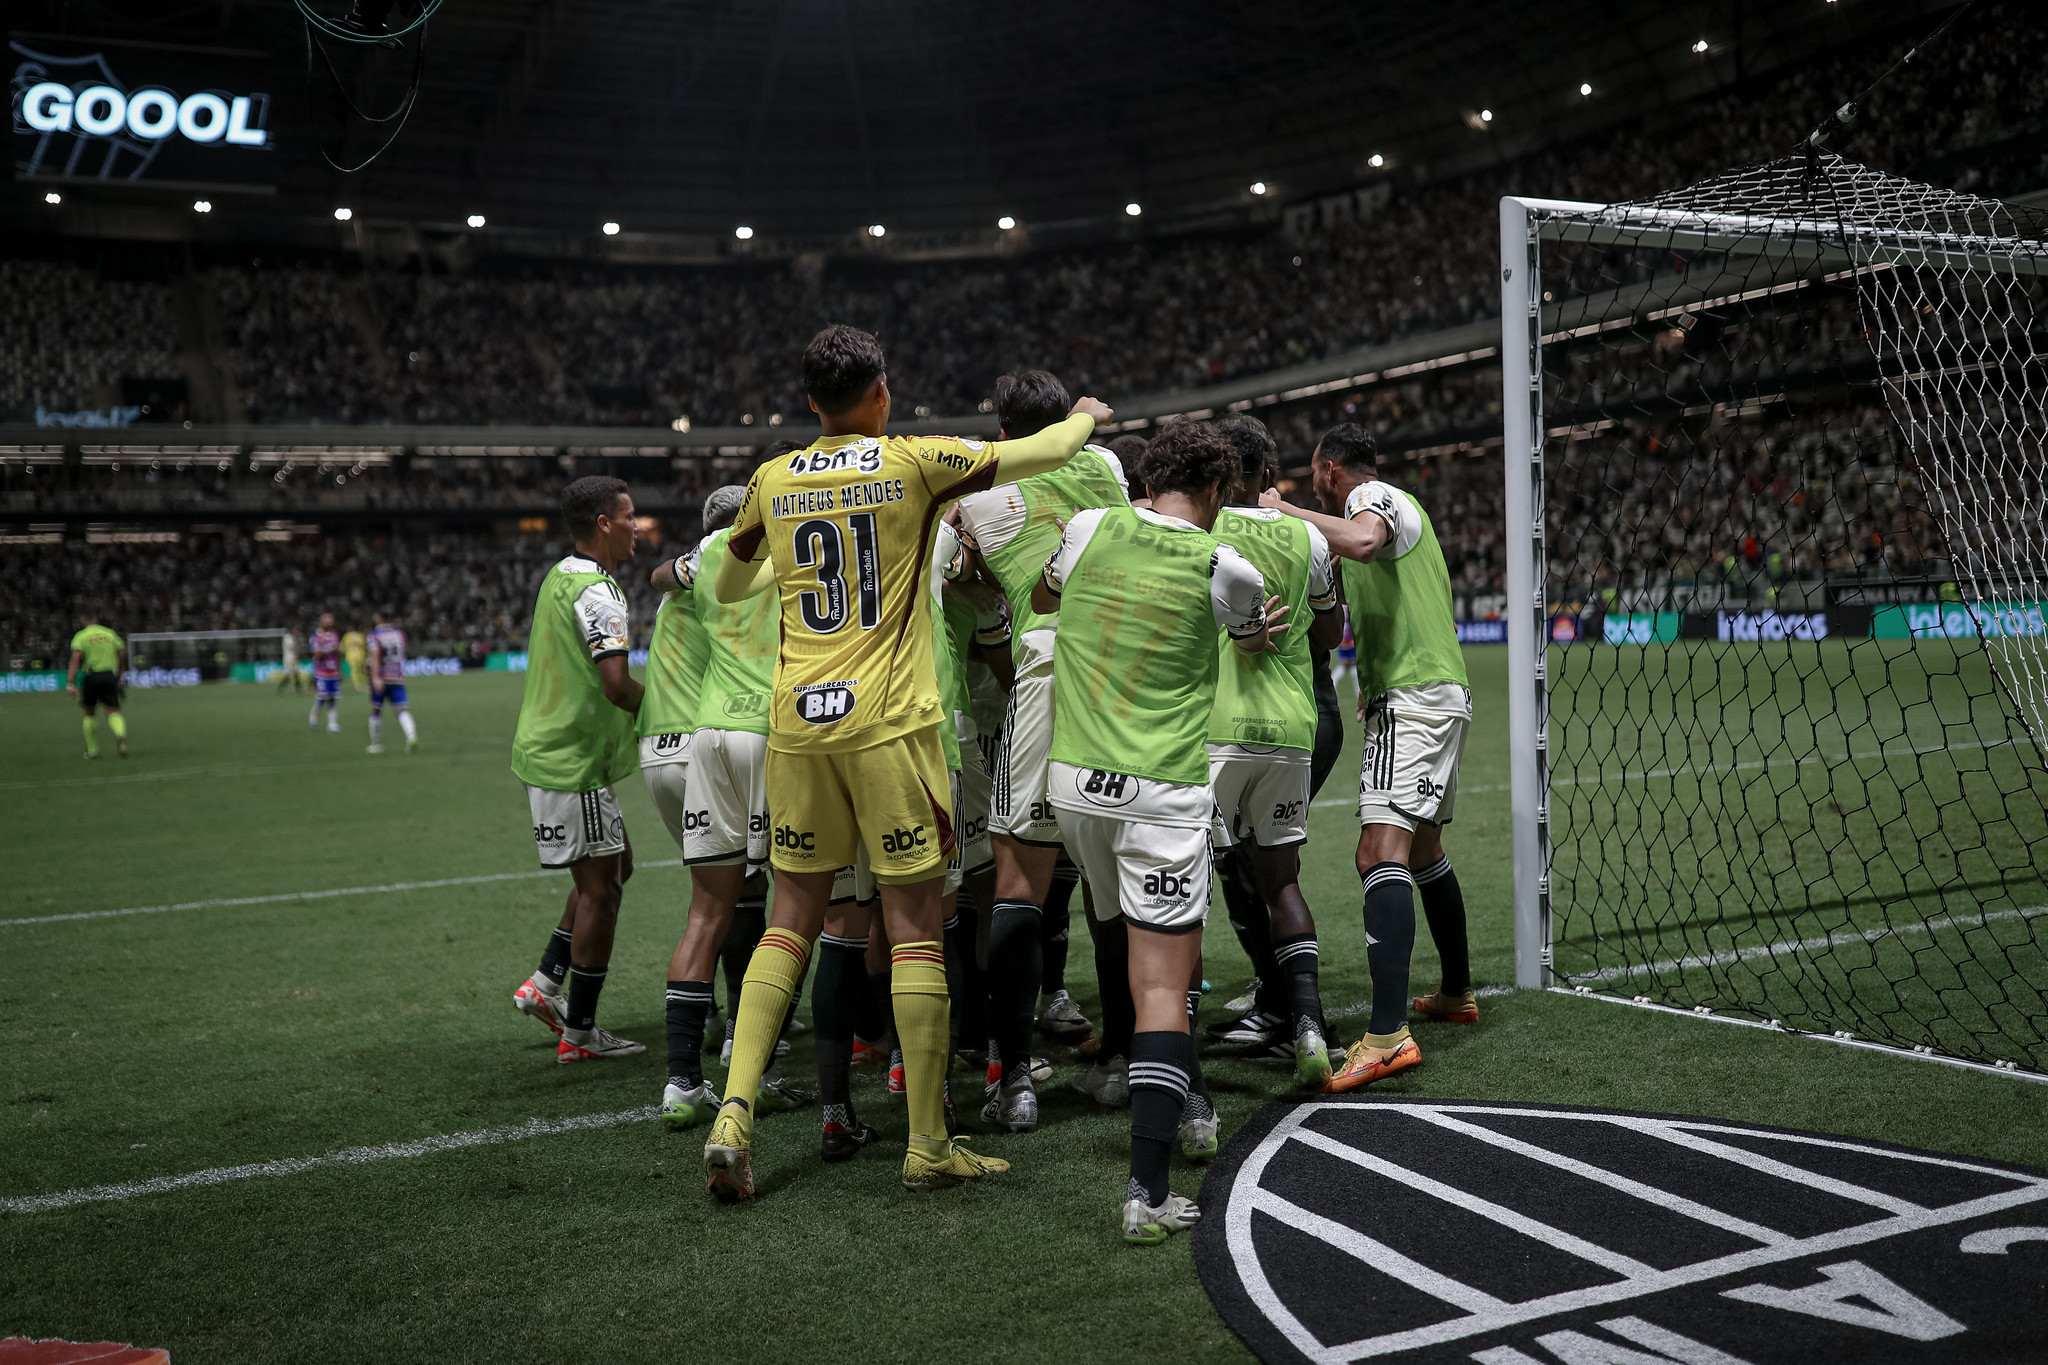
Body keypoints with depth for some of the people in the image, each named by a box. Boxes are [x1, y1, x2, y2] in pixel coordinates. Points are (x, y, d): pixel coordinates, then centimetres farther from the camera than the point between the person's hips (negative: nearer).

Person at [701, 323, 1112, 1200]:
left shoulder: (772, 481, 9)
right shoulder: (915, 464, -2)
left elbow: (727, 588, 25)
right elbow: (1045, 453, 8)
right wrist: (1085, 417, 29)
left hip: (797, 724, 4)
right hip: (888, 726, -4)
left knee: (792, 920, 13)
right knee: (915, 926, 2)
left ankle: (735, 1112, 5)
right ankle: (929, 1145, 8)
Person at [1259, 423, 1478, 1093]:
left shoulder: (1376, 495, -7)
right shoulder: (1385, 503, 24)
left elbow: (1360, 541, -31)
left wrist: (1283, 509, -20)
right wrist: (1372, 686, 25)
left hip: (1415, 698, -11)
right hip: (1436, 692, 11)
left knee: (1382, 851, -21)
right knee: (1423, 849, 22)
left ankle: (1388, 1034, -30)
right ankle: (1456, 993, 35)